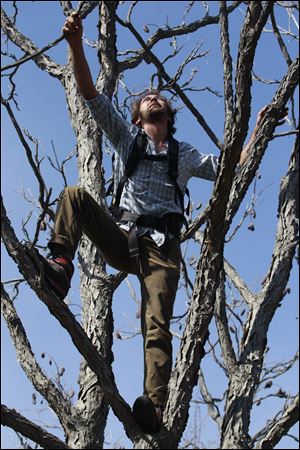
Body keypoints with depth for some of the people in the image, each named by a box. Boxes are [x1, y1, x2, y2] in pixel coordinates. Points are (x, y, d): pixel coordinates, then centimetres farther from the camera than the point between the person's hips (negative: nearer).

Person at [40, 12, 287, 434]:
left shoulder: (185, 155, 23)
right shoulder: (126, 137, 19)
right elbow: (90, 93, 8)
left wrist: (258, 130, 13)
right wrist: (76, 44, -6)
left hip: (162, 248, -1)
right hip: (122, 239, 1)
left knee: (157, 326, -19)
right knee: (75, 194, -20)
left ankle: (154, 407, -29)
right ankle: (60, 265, -32)